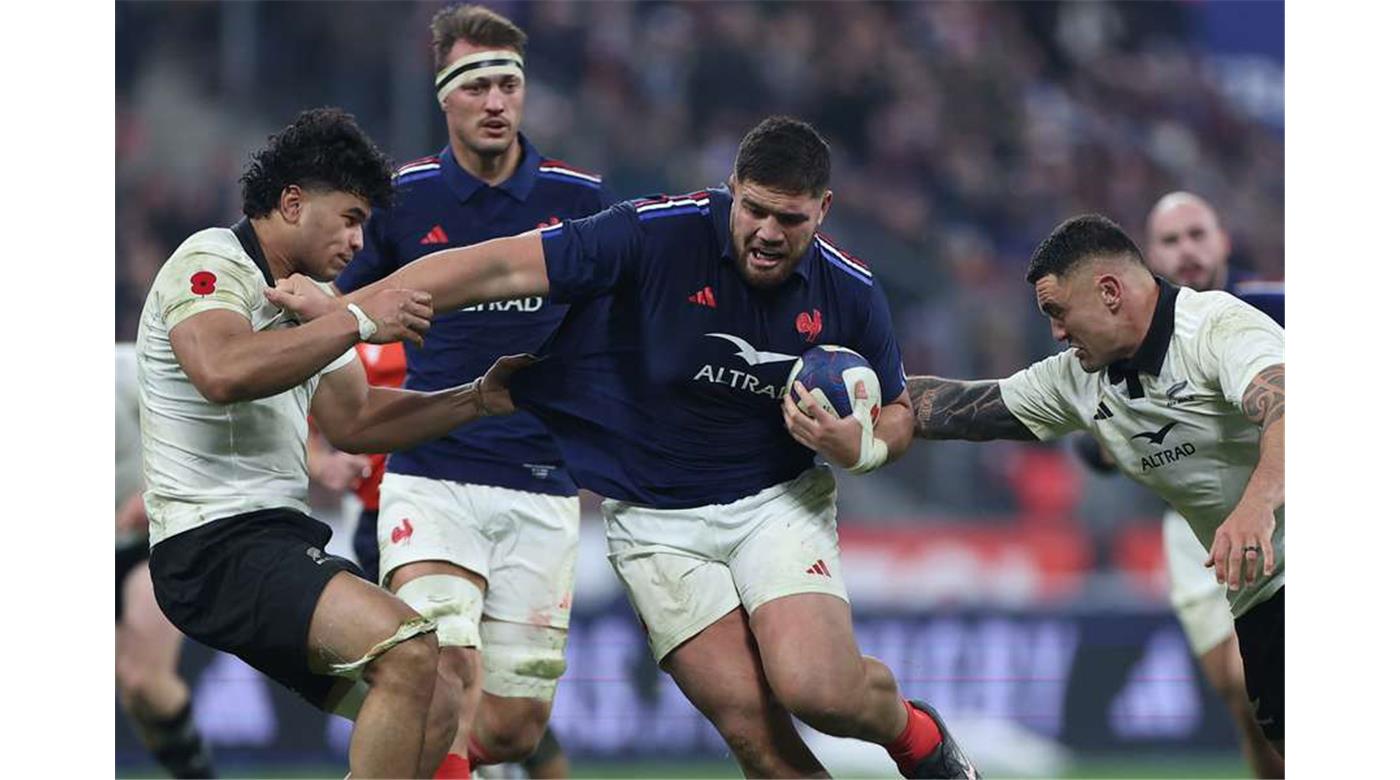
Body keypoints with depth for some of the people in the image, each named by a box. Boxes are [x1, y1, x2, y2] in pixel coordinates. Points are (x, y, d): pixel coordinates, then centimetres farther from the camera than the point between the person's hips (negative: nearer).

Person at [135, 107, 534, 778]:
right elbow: (221, 371, -30)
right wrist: (358, 322, -25)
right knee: (409, 652, -26)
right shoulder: (211, 262, -9)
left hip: (286, 537, 10)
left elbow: (353, 421, 26)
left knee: (432, 710, 6)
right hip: (214, 545, -10)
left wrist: (476, 400, 14)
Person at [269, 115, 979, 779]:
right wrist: (345, 310, -26)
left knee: (814, 687, -22)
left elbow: (894, 413, 10)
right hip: (654, 519, -1)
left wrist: (858, 447, -15)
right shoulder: (657, 235, -17)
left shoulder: (850, 294, -7)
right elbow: (505, 267, -20)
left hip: (780, 499, 1)